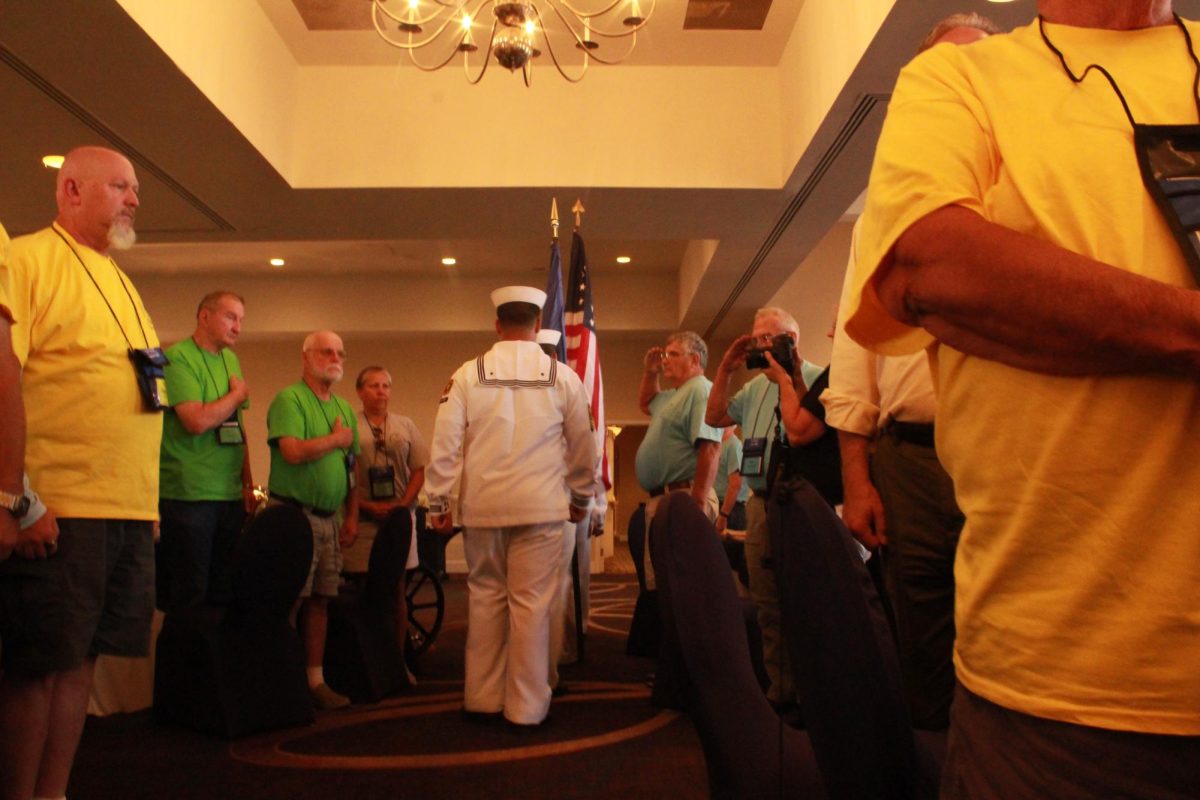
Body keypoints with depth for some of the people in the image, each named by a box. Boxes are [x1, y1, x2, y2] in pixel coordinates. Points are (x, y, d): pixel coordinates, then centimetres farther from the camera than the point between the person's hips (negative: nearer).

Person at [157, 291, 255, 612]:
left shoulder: (231, 360, 14)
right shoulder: (178, 357, -8)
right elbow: (197, 421, -20)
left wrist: (248, 484, 12)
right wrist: (237, 395, -4)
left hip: (231, 496, 7)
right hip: (187, 496, -7)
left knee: (225, 592, 11)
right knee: (187, 597, 1)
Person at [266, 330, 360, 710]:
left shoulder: (344, 407, 15)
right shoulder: (289, 398, -8)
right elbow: (293, 452, -23)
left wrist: (352, 516, 12)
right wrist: (336, 439, -8)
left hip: (329, 519, 7)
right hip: (293, 513, -7)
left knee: (320, 599, 10)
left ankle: (315, 679, 18)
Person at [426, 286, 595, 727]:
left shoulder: (468, 375, -1)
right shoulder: (562, 377, 0)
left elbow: (445, 443, -2)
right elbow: (582, 446, 6)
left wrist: (438, 501, 7)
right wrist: (581, 497, 19)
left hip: (482, 506, 1)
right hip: (541, 508, -1)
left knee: (485, 597, 14)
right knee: (532, 603, 5)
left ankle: (481, 697, 25)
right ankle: (526, 705, 13)